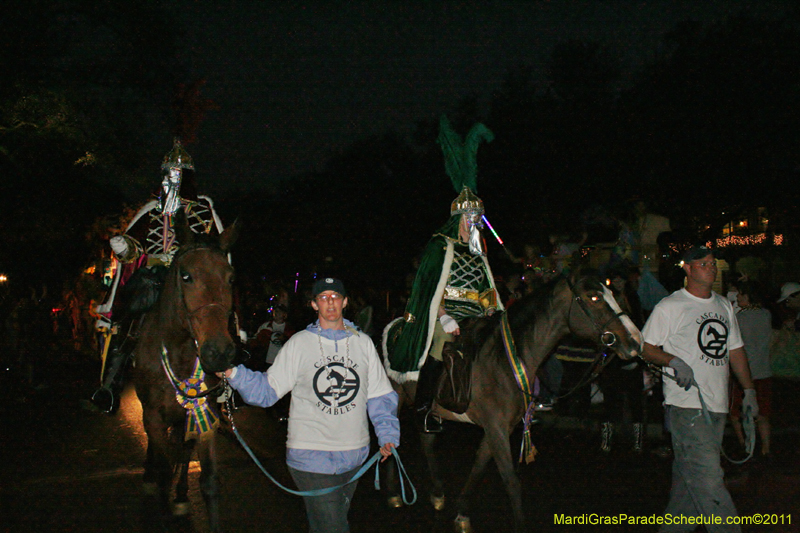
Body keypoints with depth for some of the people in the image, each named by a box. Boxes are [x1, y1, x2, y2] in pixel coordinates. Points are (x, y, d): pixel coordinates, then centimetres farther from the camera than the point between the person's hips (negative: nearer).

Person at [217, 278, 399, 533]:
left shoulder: (363, 343, 7)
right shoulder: (298, 344, -1)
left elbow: (379, 396, 10)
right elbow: (267, 389, -1)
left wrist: (388, 435, -1)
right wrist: (235, 374, -16)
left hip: (353, 455, 3)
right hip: (311, 454, -3)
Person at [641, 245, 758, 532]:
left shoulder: (724, 305, 17)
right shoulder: (670, 306, -4)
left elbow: (735, 349, 23)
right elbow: (646, 348, -4)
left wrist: (749, 390, 20)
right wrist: (674, 362, -20)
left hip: (718, 405, 6)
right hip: (686, 403, -6)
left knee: (689, 474, 11)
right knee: (707, 476, -12)